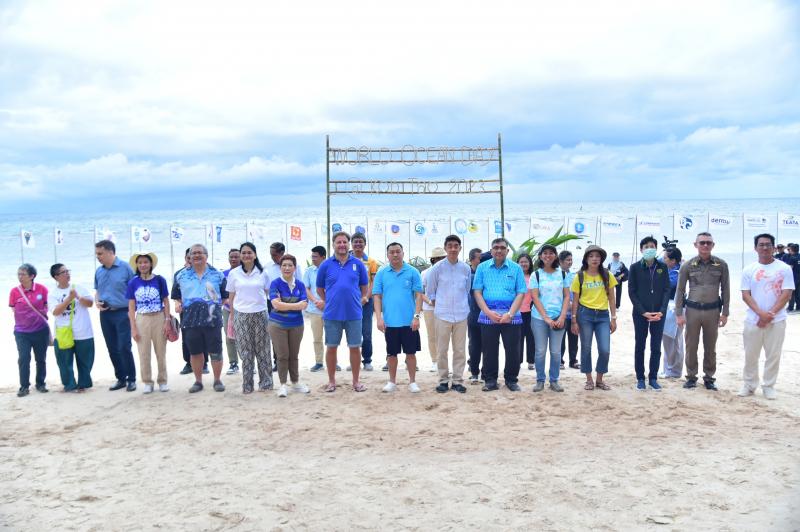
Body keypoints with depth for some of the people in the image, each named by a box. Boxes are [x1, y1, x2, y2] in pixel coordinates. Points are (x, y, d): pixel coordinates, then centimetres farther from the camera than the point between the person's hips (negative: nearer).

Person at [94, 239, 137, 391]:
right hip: (105, 314, 6)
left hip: (122, 313, -5)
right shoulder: (99, 271, 9)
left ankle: (131, 379, 5)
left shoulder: (125, 268, -7)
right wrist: (97, 302, 0)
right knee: (112, 349, 9)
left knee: (124, 347, -7)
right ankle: (120, 378, 20)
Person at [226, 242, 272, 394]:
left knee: (262, 350, 5)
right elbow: (231, 298, 7)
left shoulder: (262, 273, 4)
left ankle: (265, 382, 15)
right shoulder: (234, 273, 4)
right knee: (246, 352, 3)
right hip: (241, 316, 0)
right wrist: (232, 319, 3)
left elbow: (268, 294, 10)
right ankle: (247, 385, 10)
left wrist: (270, 312, 2)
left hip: (260, 314, 0)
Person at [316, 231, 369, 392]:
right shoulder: (326, 265, 0)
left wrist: (356, 300, 6)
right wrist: (330, 303, 5)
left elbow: (364, 287, 12)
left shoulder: (357, 264, 2)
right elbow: (319, 289, 9)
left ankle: (356, 381, 17)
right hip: (332, 314, 0)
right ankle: (331, 381, 22)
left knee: (355, 347, 5)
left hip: (354, 314, 0)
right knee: (331, 347, 8)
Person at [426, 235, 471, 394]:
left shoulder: (466, 268, 2)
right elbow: (430, 291, 7)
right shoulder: (437, 268, -3)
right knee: (442, 350, 4)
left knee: (460, 350, 6)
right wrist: (438, 304, 3)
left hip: (461, 315, 2)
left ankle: (457, 380, 15)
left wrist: (462, 305, 10)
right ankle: (443, 380, 15)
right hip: (442, 315, -2)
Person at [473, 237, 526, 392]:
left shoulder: (516, 268, 4)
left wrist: (510, 314, -12)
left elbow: (520, 293, -1)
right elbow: (477, 292, 2)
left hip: (511, 315, 0)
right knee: (489, 350, 5)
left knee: (513, 350, 3)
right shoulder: (482, 268, 6)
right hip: (488, 315, 0)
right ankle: (490, 380, 15)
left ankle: (511, 380, 17)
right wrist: (488, 312, -10)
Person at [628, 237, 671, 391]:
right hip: (640, 313, -2)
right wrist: (643, 312, -11)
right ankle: (640, 378, 12)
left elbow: (667, 290, 3)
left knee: (656, 347, 5)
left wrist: (662, 311, -10)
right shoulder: (635, 267, -2)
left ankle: (653, 378, 15)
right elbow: (631, 292, -3)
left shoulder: (662, 267, 4)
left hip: (658, 313, 2)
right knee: (640, 346, 5)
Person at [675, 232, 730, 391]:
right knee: (691, 346, 6)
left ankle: (709, 378, 20)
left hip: (713, 310, 0)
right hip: (693, 310, 0)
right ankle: (691, 377, 18)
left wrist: (724, 313, 0)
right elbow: (680, 290, 2)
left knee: (710, 347, 9)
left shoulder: (721, 265, 0)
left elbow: (725, 290, 4)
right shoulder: (688, 266, -1)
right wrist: (679, 314, -3)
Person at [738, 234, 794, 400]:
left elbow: (786, 294, -6)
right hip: (753, 320, 1)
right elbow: (745, 295, -2)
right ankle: (749, 384, 23)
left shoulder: (784, 269, -1)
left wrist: (771, 314, -14)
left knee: (773, 355, 6)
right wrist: (761, 313, -16)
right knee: (750, 355, 8)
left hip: (777, 320, -1)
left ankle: (769, 386, 19)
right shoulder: (749, 270, 2)